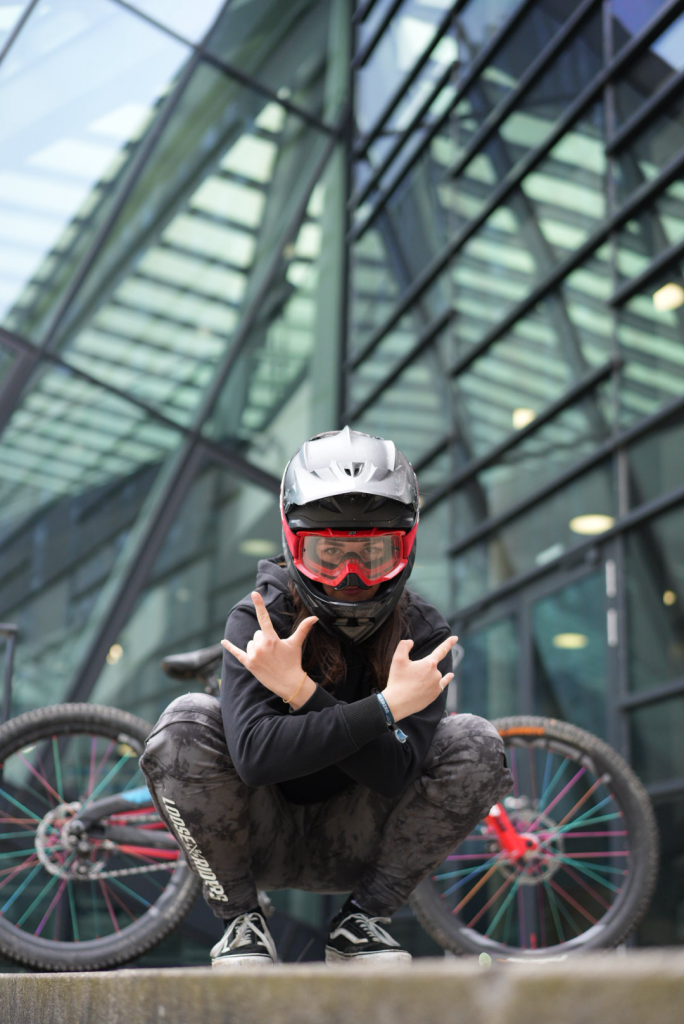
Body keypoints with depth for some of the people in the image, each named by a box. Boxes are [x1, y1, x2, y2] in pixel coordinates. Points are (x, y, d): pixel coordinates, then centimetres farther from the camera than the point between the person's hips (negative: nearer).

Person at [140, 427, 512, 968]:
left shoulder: (422, 633, -12)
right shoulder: (258, 620, -18)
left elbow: (395, 775, -26)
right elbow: (255, 754, -35)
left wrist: (302, 692, -35)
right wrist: (385, 707, -38)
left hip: (356, 847, 2)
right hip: (263, 841, -1)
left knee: (476, 742, -20)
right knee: (188, 722, -28)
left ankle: (363, 918, -3)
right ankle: (240, 918, -6)